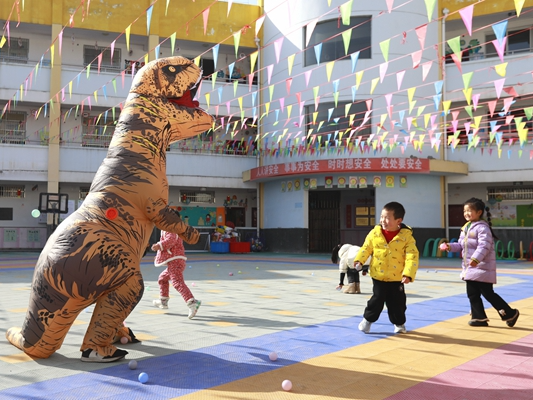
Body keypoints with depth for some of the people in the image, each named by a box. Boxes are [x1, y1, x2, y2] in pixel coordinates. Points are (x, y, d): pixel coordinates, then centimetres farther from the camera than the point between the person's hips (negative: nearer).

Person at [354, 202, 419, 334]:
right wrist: (359, 260, -10)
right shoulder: (375, 233, -7)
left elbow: (412, 257, -17)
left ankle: (399, 323, 33)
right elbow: (366, 248, 4)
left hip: (396, 278, -1)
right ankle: (367, 319, 27)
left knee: (398, 302, 10)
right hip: (378, 275, 1)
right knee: (377, 299, 5)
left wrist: (408, 274, -26)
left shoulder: (407, 236, -14)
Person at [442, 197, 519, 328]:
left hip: (482, 267, -9)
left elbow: (484, 246, -27)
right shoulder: (466, 227, 13)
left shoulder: (482, 227, -16)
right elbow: (461, 245, 18)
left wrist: (476, 258, -39)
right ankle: (479, 318, 20)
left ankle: (510, 314, 13)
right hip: (470, 268, 9)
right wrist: (450, 246, 1)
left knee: (488, 294, -3)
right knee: (472, 294, 11)